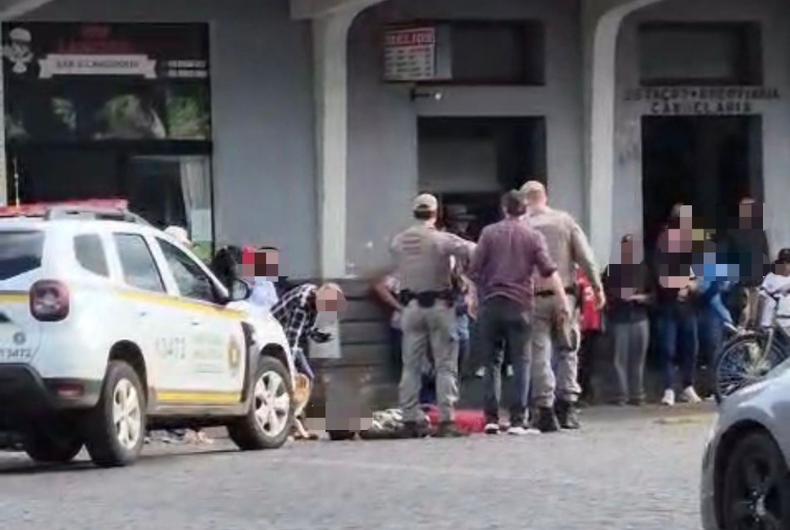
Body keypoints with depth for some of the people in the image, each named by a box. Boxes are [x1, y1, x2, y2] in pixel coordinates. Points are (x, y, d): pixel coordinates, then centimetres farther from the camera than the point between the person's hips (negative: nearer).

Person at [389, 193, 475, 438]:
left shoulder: (398, 242, 3)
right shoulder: (442, 239, -12)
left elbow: (396, 270, 9)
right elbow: (472, 252, -18)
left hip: (411, 305, 4)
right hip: (439, 305, -4)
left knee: (411, 365, 8)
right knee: (445, 365, 0)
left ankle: (410, 420, 6)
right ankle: (446, 420, -6)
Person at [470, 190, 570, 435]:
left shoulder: (489, 233, 5)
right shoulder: (534, 237, 3)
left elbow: (475, 269, 2)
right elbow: (549, 271, -6)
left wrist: (475, 295, 16)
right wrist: (563, 301, -6)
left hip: (492, 303, 1)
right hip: (520, 305, -1)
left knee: (492, 361, 8)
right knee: (521, 362, 4)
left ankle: (491, 418, 0)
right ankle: (517, 420, -4)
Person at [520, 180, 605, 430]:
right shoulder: (565, 221, 2)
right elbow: (585, 257, 1)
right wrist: (597, 288, 8)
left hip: (535, 296, -2)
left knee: (539, 353, 2)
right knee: (567, 351, 11)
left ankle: (545, 409, -2)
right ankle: (567, 406, 6)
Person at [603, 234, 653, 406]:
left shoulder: (643, 268, 10)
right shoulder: (613, 268, 4)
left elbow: (652, 294, 8)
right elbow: (605, 291, 1)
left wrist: (640, 297, -9)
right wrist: (617, 296, -14)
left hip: (640, 319, 2)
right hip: (618, 319, -2)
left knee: (638, 358, 1)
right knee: (620, 358, -5)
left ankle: (637, 394, 6)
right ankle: (621, 394, -2)